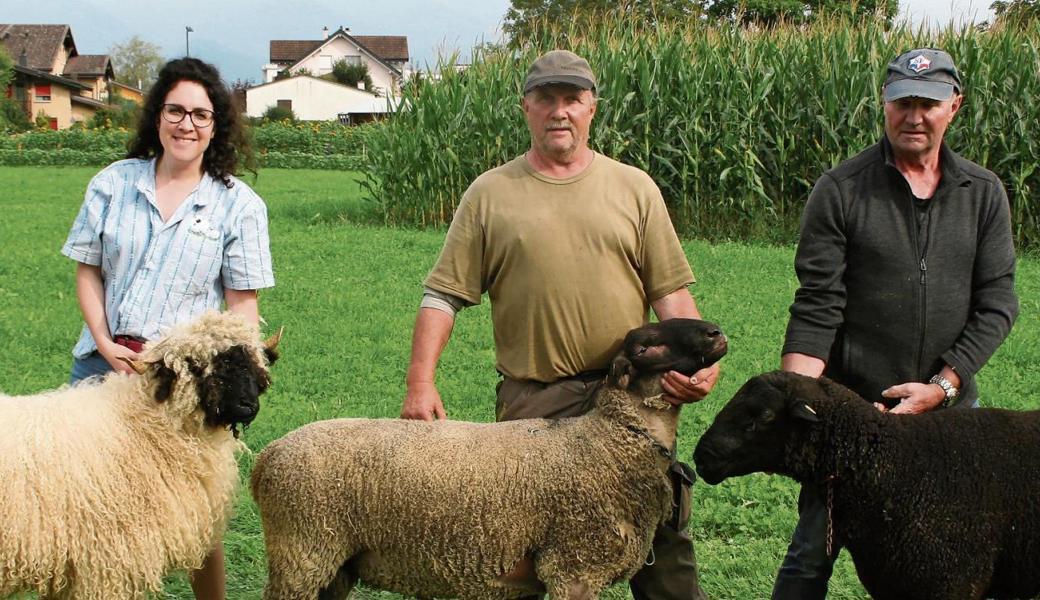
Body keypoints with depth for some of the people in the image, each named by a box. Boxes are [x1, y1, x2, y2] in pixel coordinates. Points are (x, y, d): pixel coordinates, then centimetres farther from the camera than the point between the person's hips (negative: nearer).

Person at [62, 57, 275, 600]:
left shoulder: (239, 205, 1)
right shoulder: (112, 184, 8)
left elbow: (242, 302, 0)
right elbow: (88, 271, 8)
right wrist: (104, 343, -5)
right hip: (104, 361, 2)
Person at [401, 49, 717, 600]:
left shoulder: (634, 188, 9)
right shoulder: (490, 194, 6)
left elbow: (670, 290, 6)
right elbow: (443, 295, 4)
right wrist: (420, 384, -6)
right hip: (531, 403, 0)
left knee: (662, 534, -1)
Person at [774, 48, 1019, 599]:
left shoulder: (983, 194, 6)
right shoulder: (840, 191, -3)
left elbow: (996, 303, 3)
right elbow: (817, 306, -8)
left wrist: (942, 387, -8)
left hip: (951, 407, 3)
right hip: (849, 409, -3)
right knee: (813, 553, 2)